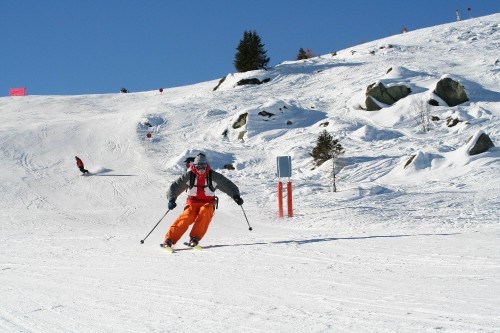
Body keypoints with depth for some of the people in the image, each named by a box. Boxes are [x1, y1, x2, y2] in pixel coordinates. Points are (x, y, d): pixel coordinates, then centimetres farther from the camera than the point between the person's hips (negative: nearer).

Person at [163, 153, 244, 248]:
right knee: (187, 216, -29)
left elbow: (228, 185, -6)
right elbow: (175, 186, -4)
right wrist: (171, 199, -20)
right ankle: (169, 239, -32)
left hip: (208, 202, 0)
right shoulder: (189, 175, -5)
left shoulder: (213, 176, -7)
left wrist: (236, 196, -22)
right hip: (193, 202, 0)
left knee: (205, 212, -35)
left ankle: (195, 238, -32)